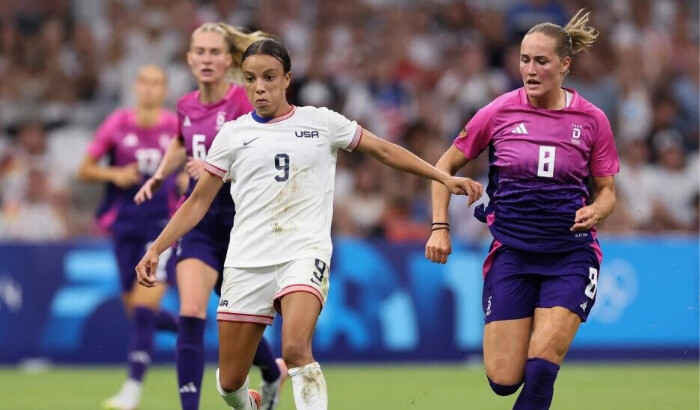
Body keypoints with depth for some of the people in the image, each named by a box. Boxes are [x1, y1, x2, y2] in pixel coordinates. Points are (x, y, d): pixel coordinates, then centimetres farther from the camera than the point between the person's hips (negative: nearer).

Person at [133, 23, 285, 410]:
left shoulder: (243, 102, -13)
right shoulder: (187, 106, 5)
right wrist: (157, 178, 15)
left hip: (240, 216, -4)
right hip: (198, 218, 4)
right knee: (190, 314, -13)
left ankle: (275, 371, 43)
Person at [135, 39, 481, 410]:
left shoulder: (321, 122, 7)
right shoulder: (232, 135, 9)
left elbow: (385, 151, 14)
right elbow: (198, 202, 12)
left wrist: (444, 178, 8)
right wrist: (156, 250, 3)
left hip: (304, 254, -2)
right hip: (247, 262, 2)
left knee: (296, 349, -30)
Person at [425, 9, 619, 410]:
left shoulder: (591, 119, -2)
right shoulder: (500, 112, -3)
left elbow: (607, 191, 8)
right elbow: (446, 164, 9)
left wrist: (595, 211, -15)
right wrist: (440, 227, 0)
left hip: (570, 255, -1)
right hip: (512, 252, 1)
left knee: (540, 369, -17)